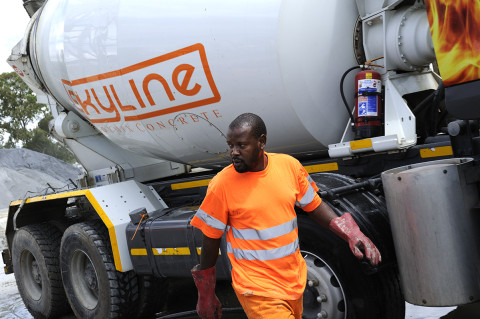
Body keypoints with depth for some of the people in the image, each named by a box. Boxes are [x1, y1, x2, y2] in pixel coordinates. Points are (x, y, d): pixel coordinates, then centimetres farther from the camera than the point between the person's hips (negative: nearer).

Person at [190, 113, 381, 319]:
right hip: (258, 290, -4)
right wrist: (206, 294, 2)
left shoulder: (289, 165, -5)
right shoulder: (222, 184, -15)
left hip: (295, 279, 5)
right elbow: (211, 239, -6)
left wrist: (350, 233, -4)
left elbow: (313, 205, 8)